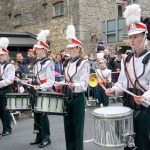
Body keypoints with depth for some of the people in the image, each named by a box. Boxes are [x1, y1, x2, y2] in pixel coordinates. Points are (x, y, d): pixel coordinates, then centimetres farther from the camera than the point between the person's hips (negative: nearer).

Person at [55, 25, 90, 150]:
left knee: (77, 126, 1)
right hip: (67, 96, 7)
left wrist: (74, 86, -36)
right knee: (68, 125, 12)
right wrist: (60, 84, 1)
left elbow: (84, 83, -18)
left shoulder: (84, 63, -10)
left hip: (78, 97, -7)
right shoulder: (66, 63, 11)